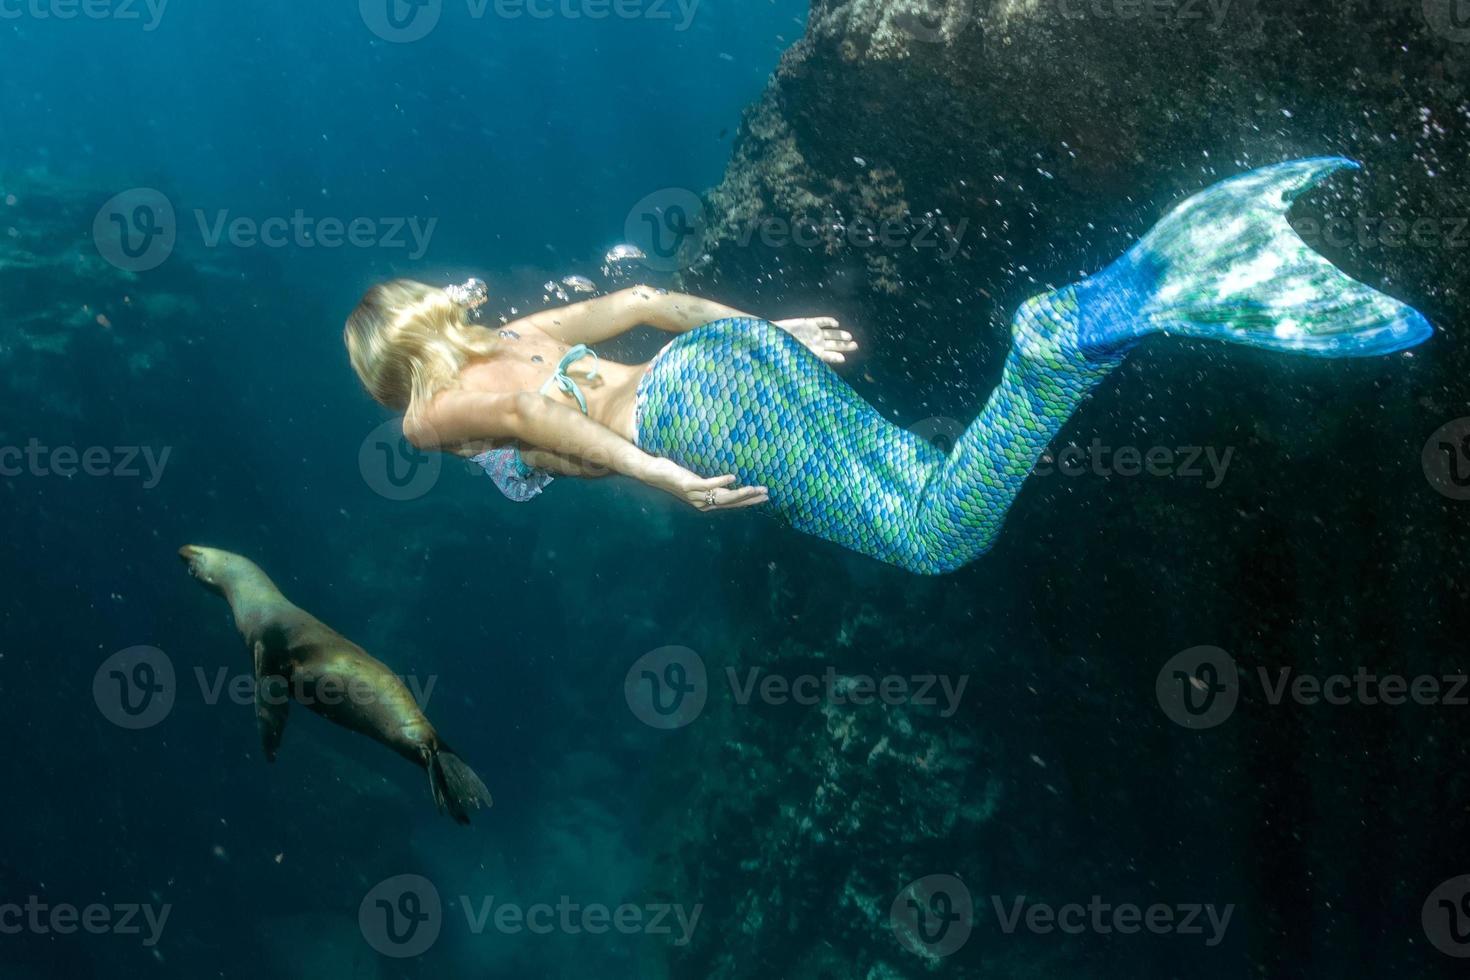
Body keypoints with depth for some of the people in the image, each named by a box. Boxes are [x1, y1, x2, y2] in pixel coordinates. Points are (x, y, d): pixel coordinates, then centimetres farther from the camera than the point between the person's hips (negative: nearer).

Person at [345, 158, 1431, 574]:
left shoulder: (433, 415, 8)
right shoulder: (509, 336, 31)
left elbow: (511, 402, -15)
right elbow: (640, 298, 30)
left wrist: (649, 470, -18)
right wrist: (764, 329, 34)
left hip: (705, 405, -8)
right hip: (737, 352, 8)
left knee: (938, 534, -14)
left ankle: (1094, 329, -29)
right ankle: (1143, 277, -13)